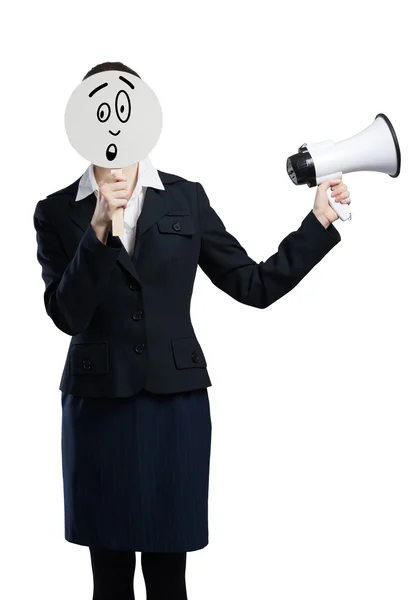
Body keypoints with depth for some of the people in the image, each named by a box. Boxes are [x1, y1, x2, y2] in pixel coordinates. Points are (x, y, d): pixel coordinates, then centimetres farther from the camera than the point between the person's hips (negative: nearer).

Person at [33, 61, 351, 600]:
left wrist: (320, 220, -1)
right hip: (98, 406, 0)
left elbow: (255, 285, 4)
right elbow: (67, 315, -10)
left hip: (177, 401, 0)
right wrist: (98, 229, -20)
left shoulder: (186, 199, 4)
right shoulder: (57, 212, 1)